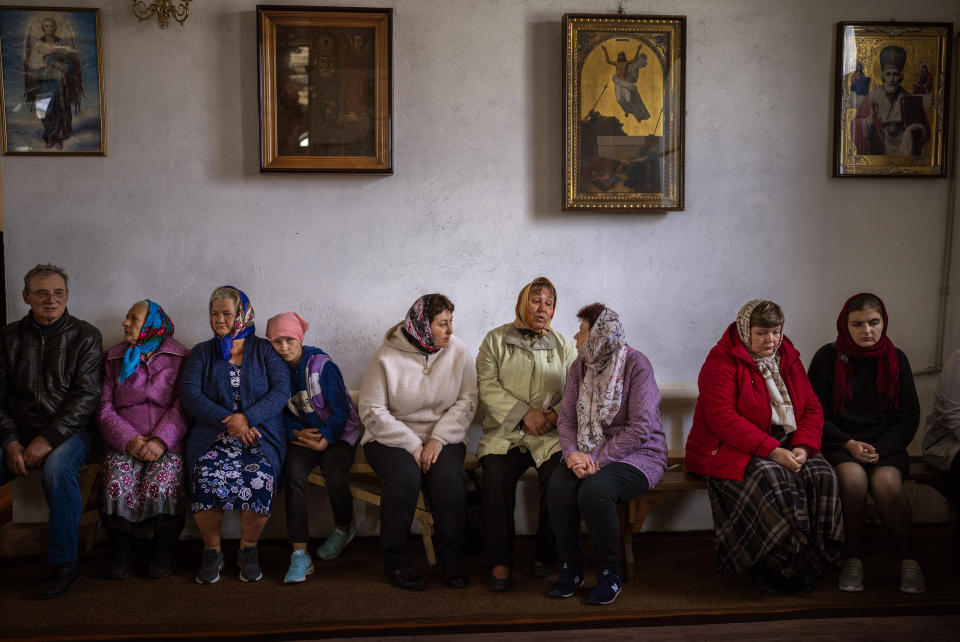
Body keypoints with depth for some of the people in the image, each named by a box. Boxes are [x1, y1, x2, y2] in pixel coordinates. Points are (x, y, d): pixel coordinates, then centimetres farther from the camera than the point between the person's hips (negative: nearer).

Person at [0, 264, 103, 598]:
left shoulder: (85, 336, 2)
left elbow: (87, 396, -7)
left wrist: (49, 439, -17)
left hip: (68, 432, -3)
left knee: (57, 468, -34)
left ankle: (64, 563, -21)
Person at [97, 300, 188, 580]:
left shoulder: (179, 358, 10)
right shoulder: (115, 359, 18)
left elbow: (181, 407, -1)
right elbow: (105, 408, 9)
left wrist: (161, 440, -18)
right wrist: (128, 440, -9)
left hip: (168, 444, -2)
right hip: (124, 443, 3)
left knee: (160, 483, -31)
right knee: (117, 483, -28)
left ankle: (164, 549, -6)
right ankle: (121, 549, -4)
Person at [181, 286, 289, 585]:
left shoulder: (265, 351, 12)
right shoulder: (201, 353, 16)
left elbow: (281, 391, -1)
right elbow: (190, 395, 2)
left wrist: (247, 418, -16)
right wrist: (228, 421, -14)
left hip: (260, 435, -1)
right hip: (212, 434, 1)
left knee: (259, 477, -31)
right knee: (205, 475, -30)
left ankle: (248, 549, -7)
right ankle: (212, 551, -8)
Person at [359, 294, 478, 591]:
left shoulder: (457, 351, -1)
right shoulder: (387, 357, -10)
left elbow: (467, 400, -2)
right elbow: (371, 410, -10)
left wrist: (438, 439, -15)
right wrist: (412, 446, -17)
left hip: (442, 436, 2)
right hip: (391, 438, -2)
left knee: (448, 477, -28)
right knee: (406, 476, -31)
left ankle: (452, 557, -9)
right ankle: (395, 560, -12)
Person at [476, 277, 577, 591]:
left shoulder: (563, 345, 16)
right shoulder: (496, 339, 10)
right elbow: (487, 386, -1)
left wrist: (556, 414, -13)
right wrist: (524, 413, -12)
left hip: (550, 436, 1)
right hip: (504, 433, -1)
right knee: (496, 479, -28)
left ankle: (545, 556, -4)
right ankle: (500, 561, -13)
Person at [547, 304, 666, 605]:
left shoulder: (636, 364, -11)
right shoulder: (580, 366, 8)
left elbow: (641, 429, -17)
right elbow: (566, 419, 6)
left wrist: (598, 459, -22)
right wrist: (572, 453, -14)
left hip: (636, 454, -5)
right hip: (587, 453, 5)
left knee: (594, 489, -33)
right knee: (559, 487, -26)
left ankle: (609, 573, -11)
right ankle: (571, 567, -5)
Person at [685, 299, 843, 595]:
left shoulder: (788, 359, 14)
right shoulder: (722, 360, -7)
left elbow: (812, 409, 12)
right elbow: (722, 417, -18)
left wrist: (802, 446, -10)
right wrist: (771, 450, -25)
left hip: (786, 446, 6)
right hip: (731, 449, -6)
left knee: (822, 477, -22)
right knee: (771, 480, -34)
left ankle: (809, 561, -10)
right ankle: (770, 567, -19)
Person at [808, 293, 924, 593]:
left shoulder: (895, 359, 4)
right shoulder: (828, 357, -2)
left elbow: (908, 417, 5)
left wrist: (879, 449, -11)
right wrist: (849, 444, -14)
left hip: (885, 444, 1)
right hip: (838, 443, -1)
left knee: (887, 483, -30)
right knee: (854, 479, -32)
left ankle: (908, 559, -11)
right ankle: (852, 558, -15)